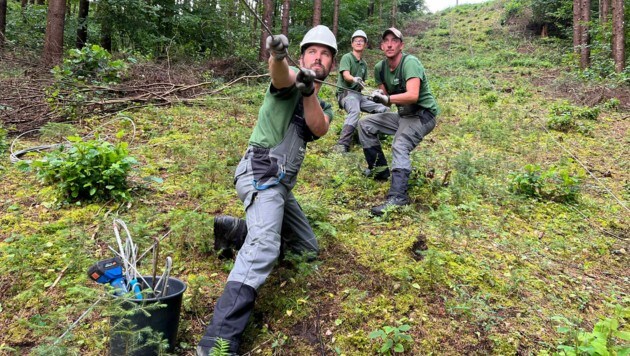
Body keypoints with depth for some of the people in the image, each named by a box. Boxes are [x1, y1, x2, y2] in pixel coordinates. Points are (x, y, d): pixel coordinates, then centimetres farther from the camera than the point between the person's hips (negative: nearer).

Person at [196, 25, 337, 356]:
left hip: (281, 184, 9)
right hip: (260, 174, -8)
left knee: (308, 248, 19)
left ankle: (231, 229, 17)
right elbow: (280, 75, -28)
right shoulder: (290, 79, 0)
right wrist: (277, 55, -51)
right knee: (265, 245, -31)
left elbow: (318, 128, -7)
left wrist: (307, 91, -24)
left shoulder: (324, 107, 19)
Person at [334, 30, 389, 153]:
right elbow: (346, 75, -18)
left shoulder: (364, 64, 20)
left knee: (384, 110, -9)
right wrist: (354, 79, -39)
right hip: (346, 93, -7)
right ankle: (342, 145, -43)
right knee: (355, 111, -39)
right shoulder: (347, 57, -1)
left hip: (359, 94, 7)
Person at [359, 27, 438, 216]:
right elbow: (384, 95, 7)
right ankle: (379, 169, 14)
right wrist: (378, 95, -16)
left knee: (399, 146, -31)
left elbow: (413, 96, -34)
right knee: (366, 124, 7)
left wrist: (387, 98, -42)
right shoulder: (380, 68, 2)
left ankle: (397, 197, -40)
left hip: (423, 114, -8)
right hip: (403, 114, 8)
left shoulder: (410, 62, -21)